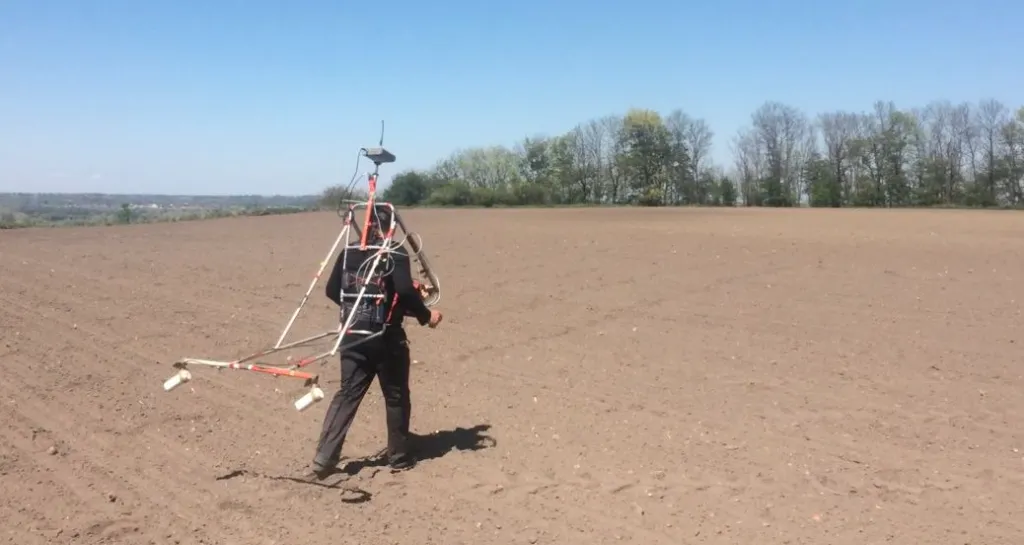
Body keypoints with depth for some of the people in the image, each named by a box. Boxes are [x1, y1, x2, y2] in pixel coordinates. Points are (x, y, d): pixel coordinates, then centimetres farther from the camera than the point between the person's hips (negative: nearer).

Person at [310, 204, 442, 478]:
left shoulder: (348, 253, 8)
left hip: (353, 335, 5)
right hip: (386, 337, -5)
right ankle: (399, 457, 20)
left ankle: (324, 458, 4)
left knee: (347, 394, 10)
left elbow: (332, 290, 8)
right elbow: (405, 291, -22)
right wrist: (426, 315, -8)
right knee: (396, 396, 11)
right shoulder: (396, 255, -8)